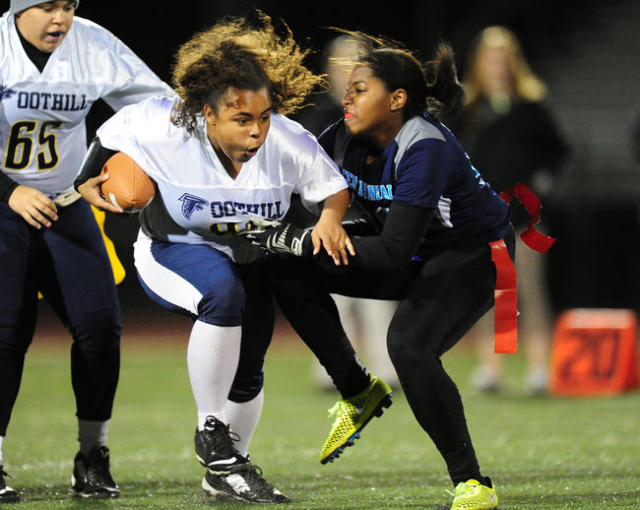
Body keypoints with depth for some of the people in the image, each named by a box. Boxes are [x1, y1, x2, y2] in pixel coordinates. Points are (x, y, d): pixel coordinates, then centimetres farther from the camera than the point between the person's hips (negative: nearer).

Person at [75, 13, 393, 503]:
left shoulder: (289, 143, -23)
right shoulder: (161, 128, -30)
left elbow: (334, 186, -7)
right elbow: (112, 133, -8)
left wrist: (330, 217, -28)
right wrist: (89, 181, 2)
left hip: (250, 259, 4)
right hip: (172, 251, -4)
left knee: (246, 377, 5)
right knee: (223, 292, -36)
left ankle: (226, 471, 31)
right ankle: (212, 434, -23)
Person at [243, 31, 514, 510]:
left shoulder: (425, 149, -31)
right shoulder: (348, 138, -9)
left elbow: (392, 252, -35)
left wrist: (298, 239, -35)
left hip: (475, 257, -8)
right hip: (416, 257, 8)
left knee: (409, 344, -33)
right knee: (288, 269, -8)